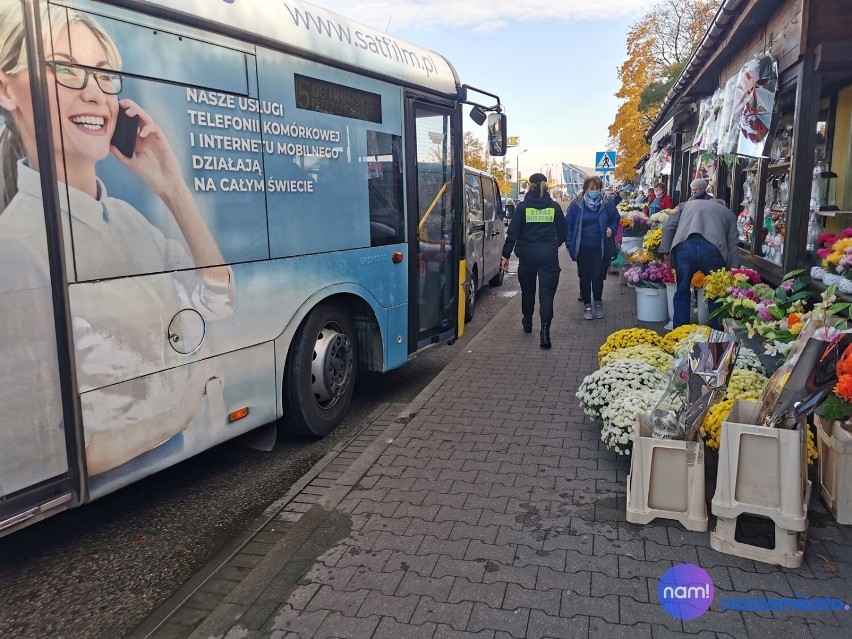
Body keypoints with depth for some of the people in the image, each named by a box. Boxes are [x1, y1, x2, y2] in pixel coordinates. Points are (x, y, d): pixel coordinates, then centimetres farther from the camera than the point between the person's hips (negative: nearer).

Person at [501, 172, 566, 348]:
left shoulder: (523, 207, -5)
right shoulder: (554, 207, 1)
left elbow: (512, 233, -7)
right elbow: (562, 232, 7)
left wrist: (506, 255, 0)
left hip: (527, 255, 0)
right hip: (549, 256, 0)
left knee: (527, 289, 20)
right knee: (547, 293, -3)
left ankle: (527, 322, 38)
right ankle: (544, 332, -15)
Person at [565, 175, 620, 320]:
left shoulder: (607, 204, 0)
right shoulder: (576, 205, -2)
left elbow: (616, 220, 13)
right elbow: (569, 225, 1)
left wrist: (612, 230, -7)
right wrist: (570, 244, -5)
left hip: (600, 248, 0)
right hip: (583, 248, 0)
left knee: (598, 276, -1)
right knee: (585, 277, 8)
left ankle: (598, 303, 19)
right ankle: (587, 305, 20)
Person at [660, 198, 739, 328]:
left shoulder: (687, 204, 34)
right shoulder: (728, 213, 32)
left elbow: (668, 226, 18)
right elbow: (732, 246, 23)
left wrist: (666, 251, 16)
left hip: (684, 247, 0)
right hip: (713, 248, 0)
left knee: (682, 293, 13)